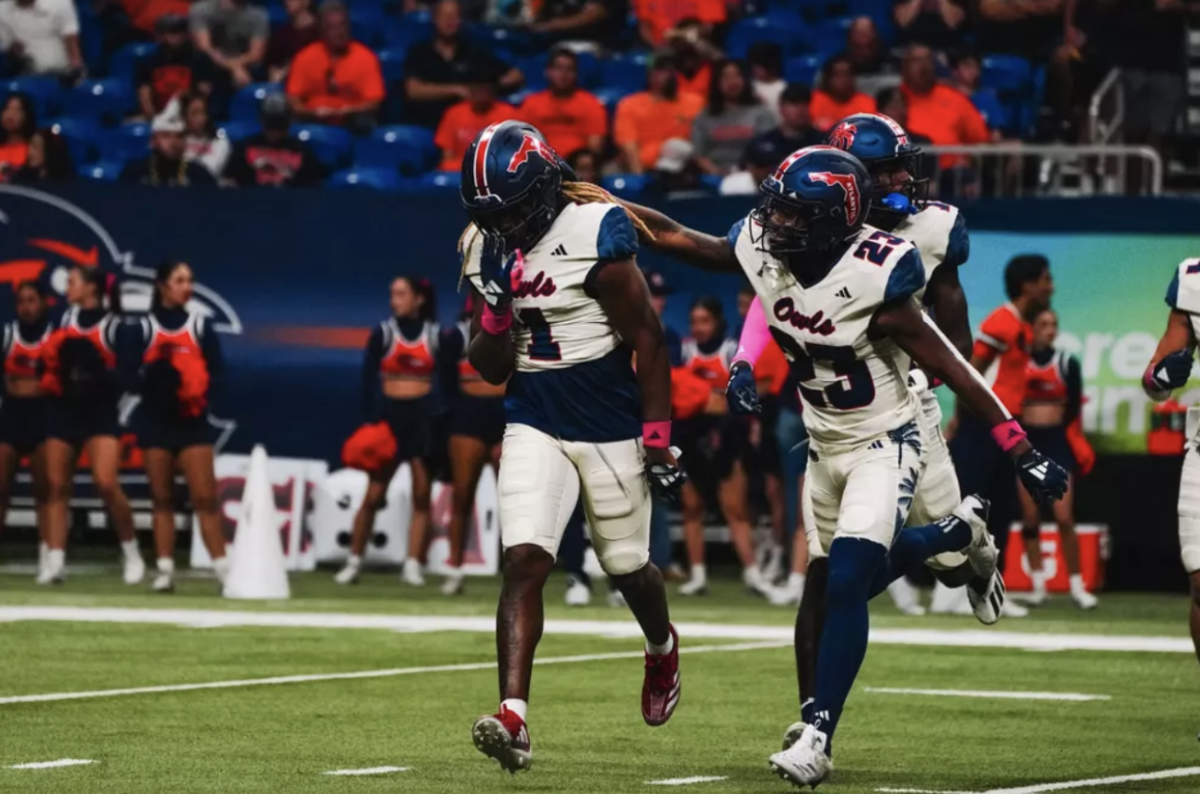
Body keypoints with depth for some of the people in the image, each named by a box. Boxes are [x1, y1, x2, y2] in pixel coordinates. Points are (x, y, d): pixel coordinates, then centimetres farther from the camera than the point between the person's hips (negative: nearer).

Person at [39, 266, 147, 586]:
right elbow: (51, 354, 19)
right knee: (57, 486, 2)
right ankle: (55, 562, 3)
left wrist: (98, 375, -25)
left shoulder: (114, 326, -5)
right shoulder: (66, 318, 11)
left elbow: (126, 373, -10)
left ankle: (131, 552, 0)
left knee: (107, 484, -17)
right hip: (62, 410, 6)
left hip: (99, 413, -6)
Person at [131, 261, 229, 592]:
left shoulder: (200, 326, 7)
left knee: (204, 496, -7)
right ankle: (165, 570, 7)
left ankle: (223, 568, -7)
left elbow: (217, 371, 3)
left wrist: (203, 397, -16)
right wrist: (152, 377, -20)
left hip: (192, 421, -1)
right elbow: (131, 373, 2)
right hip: (156, 419, 1)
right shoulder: (144, 328, 6)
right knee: (161, 497, 4)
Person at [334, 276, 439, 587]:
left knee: (422, 495, 0)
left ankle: (413, 565, 4)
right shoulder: (383, 333, 0)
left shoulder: (435, 336, 3)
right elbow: (368, 379, -1)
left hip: (424, 417, 1)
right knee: (374, 494, -3)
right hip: (389, 413, -1)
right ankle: (354, 561, 6)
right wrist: (369, 420, -9)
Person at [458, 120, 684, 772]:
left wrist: (658, 442, -11)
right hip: (535, 425, 4)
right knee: (523, 561, -13)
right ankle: (513, 718, -21)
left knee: (627, 566, 12)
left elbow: (648, 343, -11)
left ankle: (662, 650, 47)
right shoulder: (486, 249, 1)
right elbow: (493, 370, 6)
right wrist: (494, 313, -14)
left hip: (611, 425, -4)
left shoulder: (596, 235, -17)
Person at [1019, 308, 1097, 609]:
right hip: (1026, 442, 1)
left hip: (1057, 441, -1)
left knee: (1064, 518, -9)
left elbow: (1074, 409, 6)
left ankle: (1077, 586, -4)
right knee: (1030, 518, 2)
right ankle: (1038, 584, 11)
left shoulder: (1067, 363, 2)